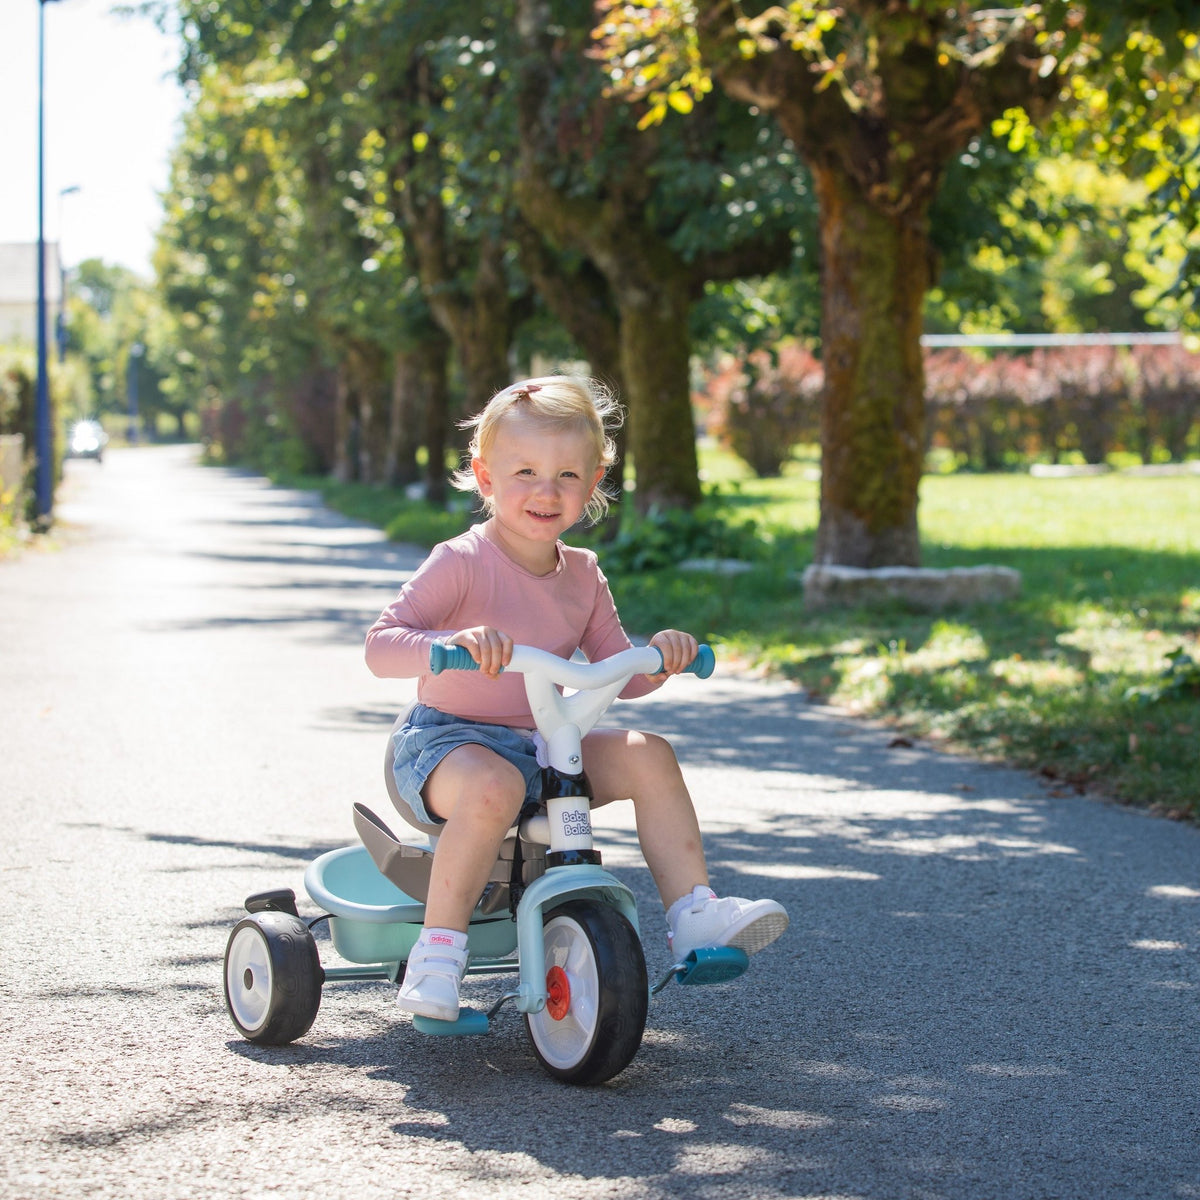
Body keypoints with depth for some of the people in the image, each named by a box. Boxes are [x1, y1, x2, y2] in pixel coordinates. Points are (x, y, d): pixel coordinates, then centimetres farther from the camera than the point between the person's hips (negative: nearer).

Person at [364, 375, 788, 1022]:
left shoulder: (582, 576, 7)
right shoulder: (460, 563, -13)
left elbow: (619, 676, 12)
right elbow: (379, 646, -21)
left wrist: (659, 654, -11)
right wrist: (453, 641, -40)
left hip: (541, 748, 6)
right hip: (446, 739, -6)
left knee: (646, 754, -12)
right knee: (493, 786, -39)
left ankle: (693, 913, -7)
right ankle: (438, 950, -28)